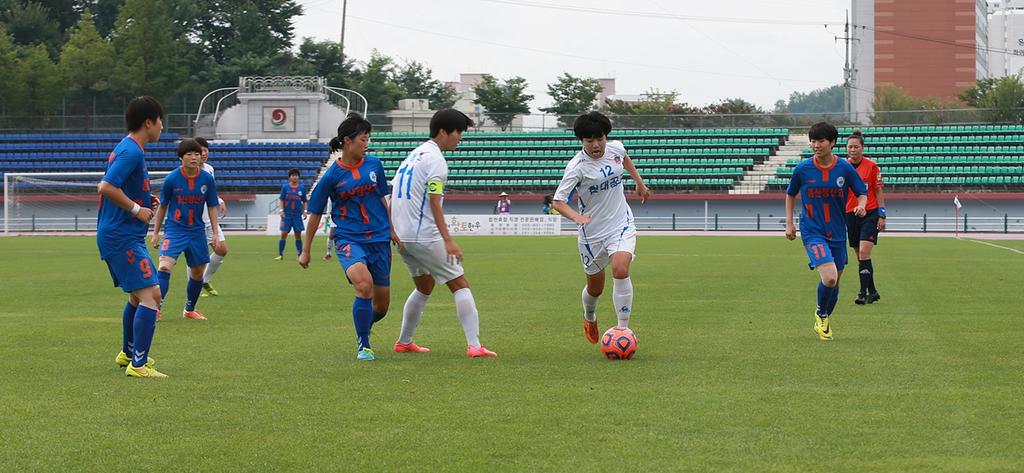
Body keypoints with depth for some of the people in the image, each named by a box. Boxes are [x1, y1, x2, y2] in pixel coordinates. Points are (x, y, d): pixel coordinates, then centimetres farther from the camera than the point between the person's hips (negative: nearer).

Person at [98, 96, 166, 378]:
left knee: (138, 296, 24)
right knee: (150, 295, -15)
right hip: (122, 237, -11)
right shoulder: (131, 151, -17)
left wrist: (145, 200, 12)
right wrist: (137, 209, -17)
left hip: (117, 235, 11)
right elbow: (107, 187, -27)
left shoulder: (128, 148, 15)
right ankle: (138, 365, -16)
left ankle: (128, 353, 39)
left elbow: (105, 187, 23)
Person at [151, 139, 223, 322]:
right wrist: (156, 232, 7)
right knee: (165, 266, -23)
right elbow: (163, 206, 3)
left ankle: (189, 310, 31)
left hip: (197, 231, 3)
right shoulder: (171, 179, -9)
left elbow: (212, 207, 5)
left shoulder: (207, 179, -4)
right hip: (174, 229, -3)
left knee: (198, 273, 11)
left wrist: (216, 234, 2)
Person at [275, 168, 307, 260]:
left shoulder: (301, 189, 6)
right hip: (287, 215, -1)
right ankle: (280, 255, 1)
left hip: (297, 215, 1)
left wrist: (304, 210, 0)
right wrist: (281, 210, -6)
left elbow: (304, 201, 13)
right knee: (284, 234, -5)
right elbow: (282, 200, 3)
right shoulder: (285, 187, 3)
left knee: (298, 235, 2)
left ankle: (300, 255, 7)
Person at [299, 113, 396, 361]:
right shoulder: (331, 175, -6)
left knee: (381, 305, 6)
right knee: (364, 284, -31)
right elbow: (315, 214, 3)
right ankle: (364, 345, -13)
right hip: (348, 239, -4)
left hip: (378, 239, 4)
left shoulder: (374, 164, 3)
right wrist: (306, 250, 8)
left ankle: (364, 326, 42)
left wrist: (392, 230, 21)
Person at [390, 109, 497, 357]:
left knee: (424, 287, 24)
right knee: (460, 285, -4)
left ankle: (404, 342, 28)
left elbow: (393, 199, 19)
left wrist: (393, 234, 24)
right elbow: (434, 203, -18)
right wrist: (448, 240, -22)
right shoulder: (435, 159, -11)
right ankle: (474, 345, -12)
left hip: (403, 235, 9)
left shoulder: (414, 155, 17)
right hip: (425, 237, -9)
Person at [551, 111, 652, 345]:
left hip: (622, 224, 2)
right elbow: (558, 201, -25)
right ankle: (589, 318, 47)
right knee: (595, 286, 13)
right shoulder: (577, 166, -20)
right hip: (592, 232, -2)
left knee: (621, 271, -23)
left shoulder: (615, 148, -6)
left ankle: (623, 330, -17)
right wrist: (576, 217, -43)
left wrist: (640, 183, 28)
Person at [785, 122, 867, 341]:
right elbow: (790, 194, 12)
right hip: (812, 231, -3)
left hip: (837, 232, 3)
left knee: (835, 281, 12)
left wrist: (861, 206, -16)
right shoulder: (802, 169, -4)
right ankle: (820, 314, 6)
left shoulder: (845, 169, -4)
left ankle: (824, 320, 36)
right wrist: (789, 223, 7)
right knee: (829, 277, -22)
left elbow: (862, 193, 6)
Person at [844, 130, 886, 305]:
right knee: (861, 256, 8)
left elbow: (878, 192, 0)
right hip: (850, 215, 4)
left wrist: (882, 216, -4)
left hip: (869, 213, -4)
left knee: (864, 253, -16)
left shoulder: (872, 166, -5)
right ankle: (872, 292, 19)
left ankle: (864, 292, -13)